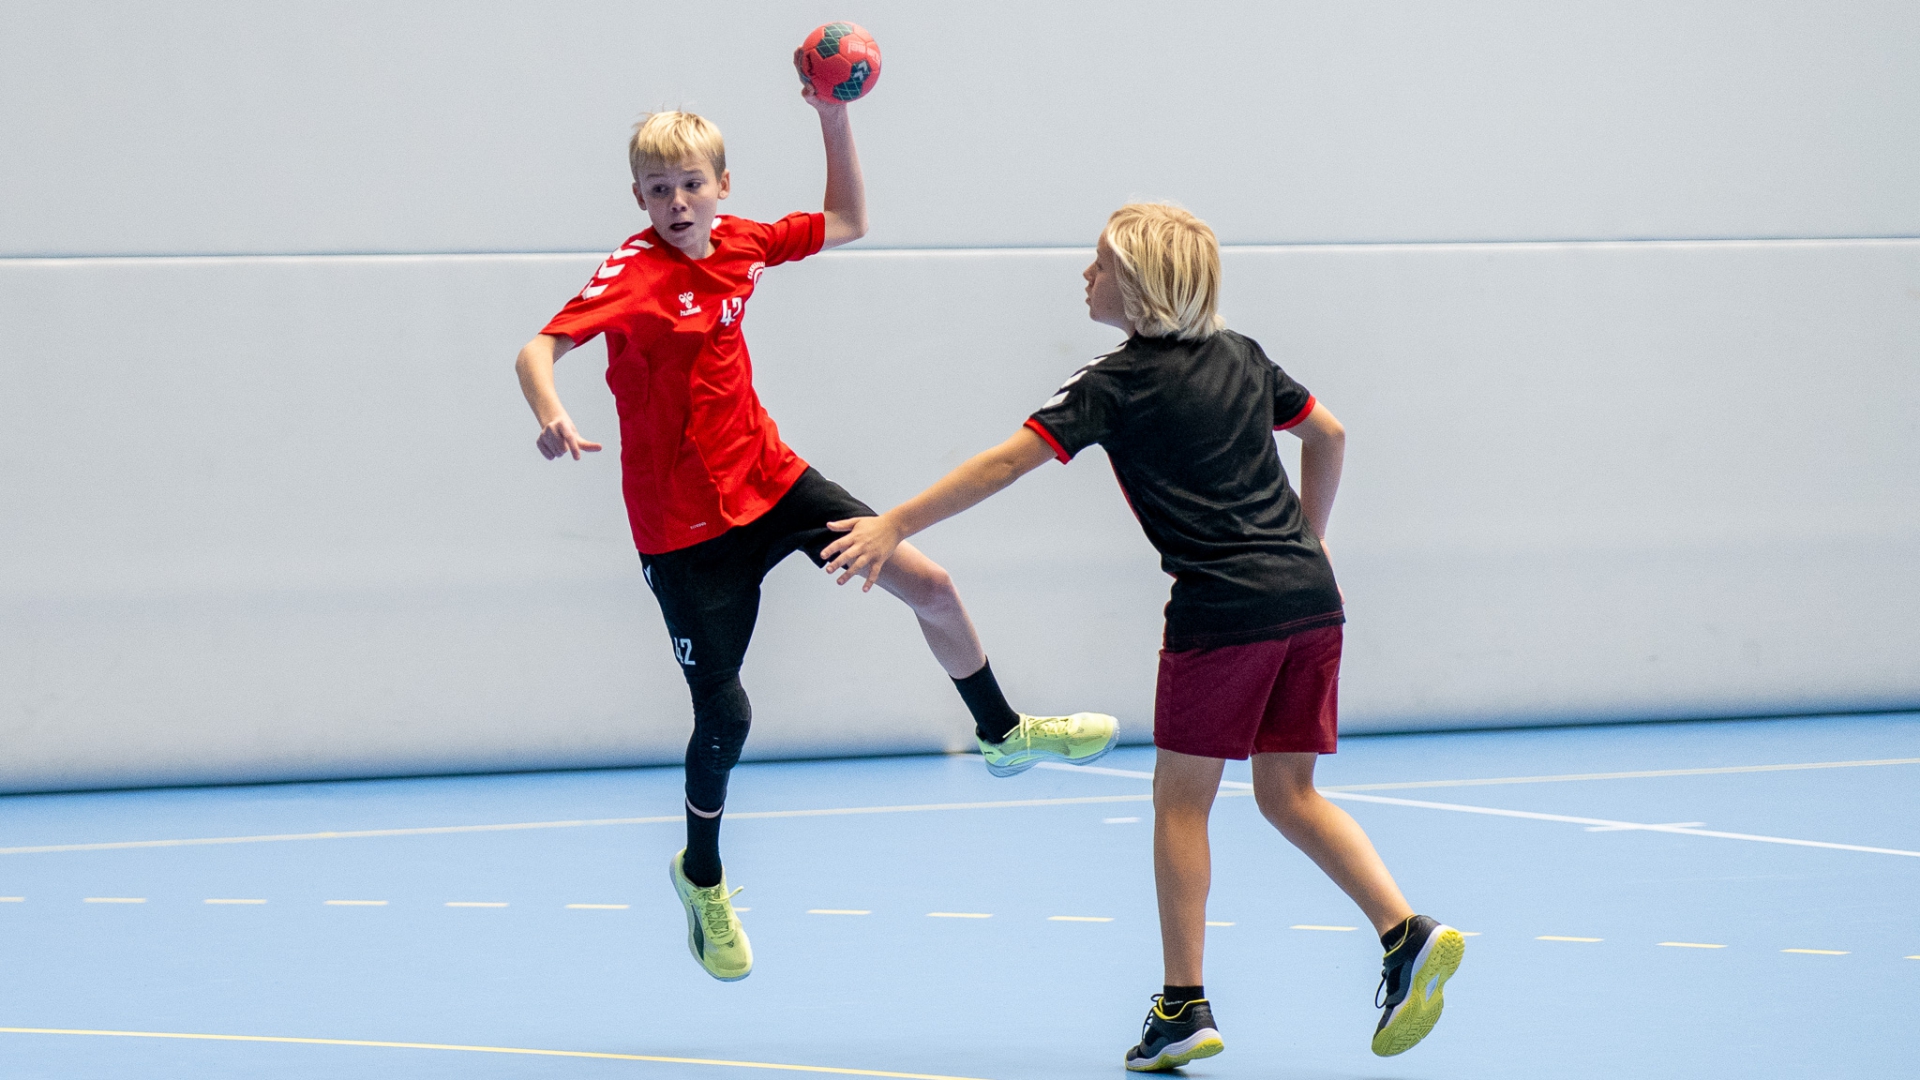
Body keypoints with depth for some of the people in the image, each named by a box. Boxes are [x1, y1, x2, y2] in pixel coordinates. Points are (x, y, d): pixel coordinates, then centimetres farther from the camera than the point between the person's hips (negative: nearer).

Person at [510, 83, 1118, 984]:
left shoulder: (740, 242, -1)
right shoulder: (634, 275, -20)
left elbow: (847, 225, 16)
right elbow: (538, 350, -31)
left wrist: (834, 119, 5)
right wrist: (551, 417, -52)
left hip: (770, 479, 6)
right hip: (684, 523, -6)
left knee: (929, 586, 1)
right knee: (724, 714, -3)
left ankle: (1003, 734, 28)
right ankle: (702, 877, 25)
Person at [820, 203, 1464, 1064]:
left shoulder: (1118, 384, -5)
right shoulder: (1240, 357, 15)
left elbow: (1006, 462, -9)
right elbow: (1328, 434, 25)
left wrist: (896, 525, -6)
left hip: (1225, 611, -7)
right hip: (1310, 601, 7)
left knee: (1180, 797, 5)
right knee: (1288, 794, 14)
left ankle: (1184, 1005, 4)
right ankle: (1407, 933, -3)